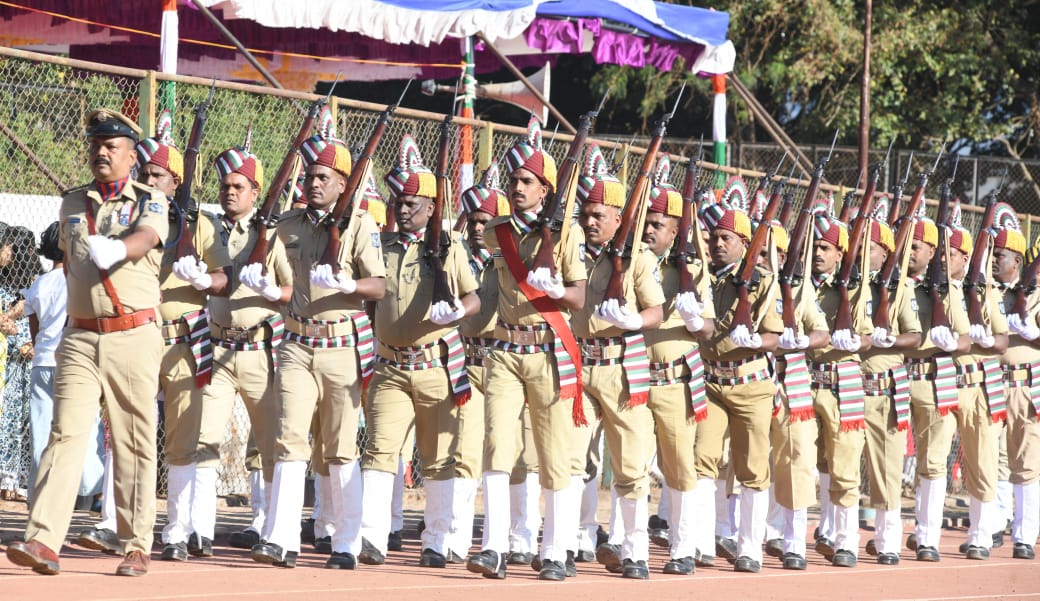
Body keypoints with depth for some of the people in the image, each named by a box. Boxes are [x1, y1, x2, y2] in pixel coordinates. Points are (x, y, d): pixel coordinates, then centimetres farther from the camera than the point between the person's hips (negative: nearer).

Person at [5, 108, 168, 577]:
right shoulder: (72, 204, 15)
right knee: (66, 433, -9)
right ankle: (43, 541, -18)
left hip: (134, 338, -3)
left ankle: (137, 547, 7)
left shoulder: (150, 203, 1)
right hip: (80, 338, 3)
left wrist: (115, 250, -41)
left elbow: (145, 239, -21)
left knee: (134, 443, 0)